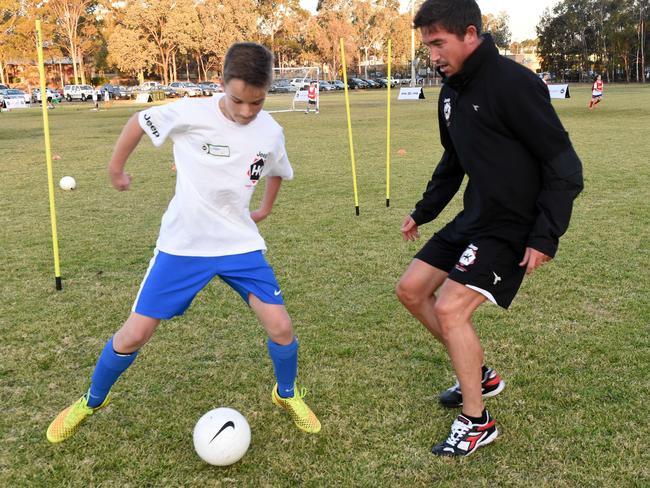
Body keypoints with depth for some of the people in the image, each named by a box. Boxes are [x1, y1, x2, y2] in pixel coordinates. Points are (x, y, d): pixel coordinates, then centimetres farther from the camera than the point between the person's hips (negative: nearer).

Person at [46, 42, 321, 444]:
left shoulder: (271, 133, -5)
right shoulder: (191, 113, -17)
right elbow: (138, 121, 1)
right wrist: (116, 168, 9)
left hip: (241, 245, 2)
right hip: (182, 245, -2)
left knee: (281, 326, -8)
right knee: (134, 335, -2)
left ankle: (287, 394, 24)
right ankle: (92, 402, 27)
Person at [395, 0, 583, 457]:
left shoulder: (513, 84, -20)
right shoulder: (452, 90, 6)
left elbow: (564, 166, -19)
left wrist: (545, 237, -22)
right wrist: (422, 212, 21)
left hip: (512, 227, -9)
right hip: (474, 217, 9)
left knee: (449, 309, -16)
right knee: (411, 289, 11)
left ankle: (477, 422, 6)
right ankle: (480, 375, 27)